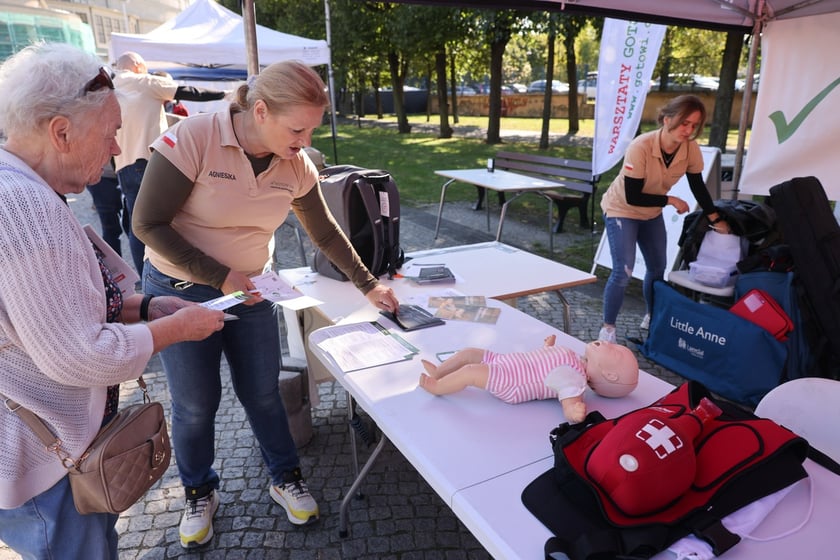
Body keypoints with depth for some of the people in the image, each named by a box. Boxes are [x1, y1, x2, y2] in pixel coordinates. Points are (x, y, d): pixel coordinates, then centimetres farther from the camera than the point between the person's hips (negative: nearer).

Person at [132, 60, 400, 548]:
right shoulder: (193, 138, -24)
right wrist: (220, 278, -21)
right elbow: (148, 224, -20)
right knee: (196, 403, 8)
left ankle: (286, 478, 34)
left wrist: (369, 286, 3)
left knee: (263, 392, 11)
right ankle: (200, 493, 35)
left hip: (252, 289, 3)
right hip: (181, 291, -3)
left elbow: (326, 233, 3)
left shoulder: (297, 166, -10)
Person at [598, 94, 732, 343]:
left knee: (657, 268, 15)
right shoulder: (641, 147, -32)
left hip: (652, 214, 6)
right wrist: (670, 200, -21)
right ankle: (607, 327, 0)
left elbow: (698, 186, 0)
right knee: (623, 272, -16)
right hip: (621, 210, -6)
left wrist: (715, 218, 0)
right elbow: (632, 197, -27)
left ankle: (652, 318, 38)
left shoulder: (691, 148, -15)